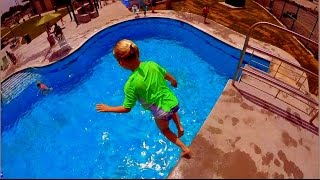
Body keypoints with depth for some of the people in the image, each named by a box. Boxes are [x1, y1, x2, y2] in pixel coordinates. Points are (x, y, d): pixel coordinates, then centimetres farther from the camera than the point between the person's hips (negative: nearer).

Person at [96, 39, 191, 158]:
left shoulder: (131, 84, -25)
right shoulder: (152, 64, -12)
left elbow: (126, 108, -14)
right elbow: (167, 76, 7)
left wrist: (108, 108, 2)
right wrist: (174, 82, 30)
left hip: (161, 113, -4)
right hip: (174, 102, 5)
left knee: (164, 130, 31)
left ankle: (184, 148, 32)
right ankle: (179, 127, 33)